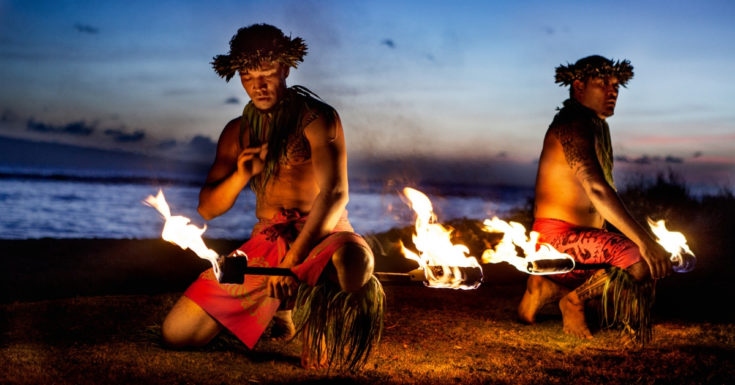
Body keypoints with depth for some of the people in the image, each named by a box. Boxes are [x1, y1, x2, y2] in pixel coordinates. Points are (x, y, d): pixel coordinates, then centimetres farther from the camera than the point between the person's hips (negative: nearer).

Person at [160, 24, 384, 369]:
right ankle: (278, 306, 17)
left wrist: (292, 260, -28)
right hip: (265, 243, 5)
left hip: (322, 236, -4)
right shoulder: (238, 131, 12)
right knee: (176, 333, -7)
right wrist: (240, 176, -12)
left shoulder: (317, 118, -5)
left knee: (353, 261, -44)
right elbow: (208, 208, 11)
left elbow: (335, 193, -18)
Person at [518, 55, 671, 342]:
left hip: (584, 235, 11)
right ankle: (574, 299, -4)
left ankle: (549, 288, 11)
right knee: (644, 262, -27)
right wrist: (644, 240, -37)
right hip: (559, 236, -11)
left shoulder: (597, 125, 16)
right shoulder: (574, 125, -17)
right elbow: (596, 189, -30)